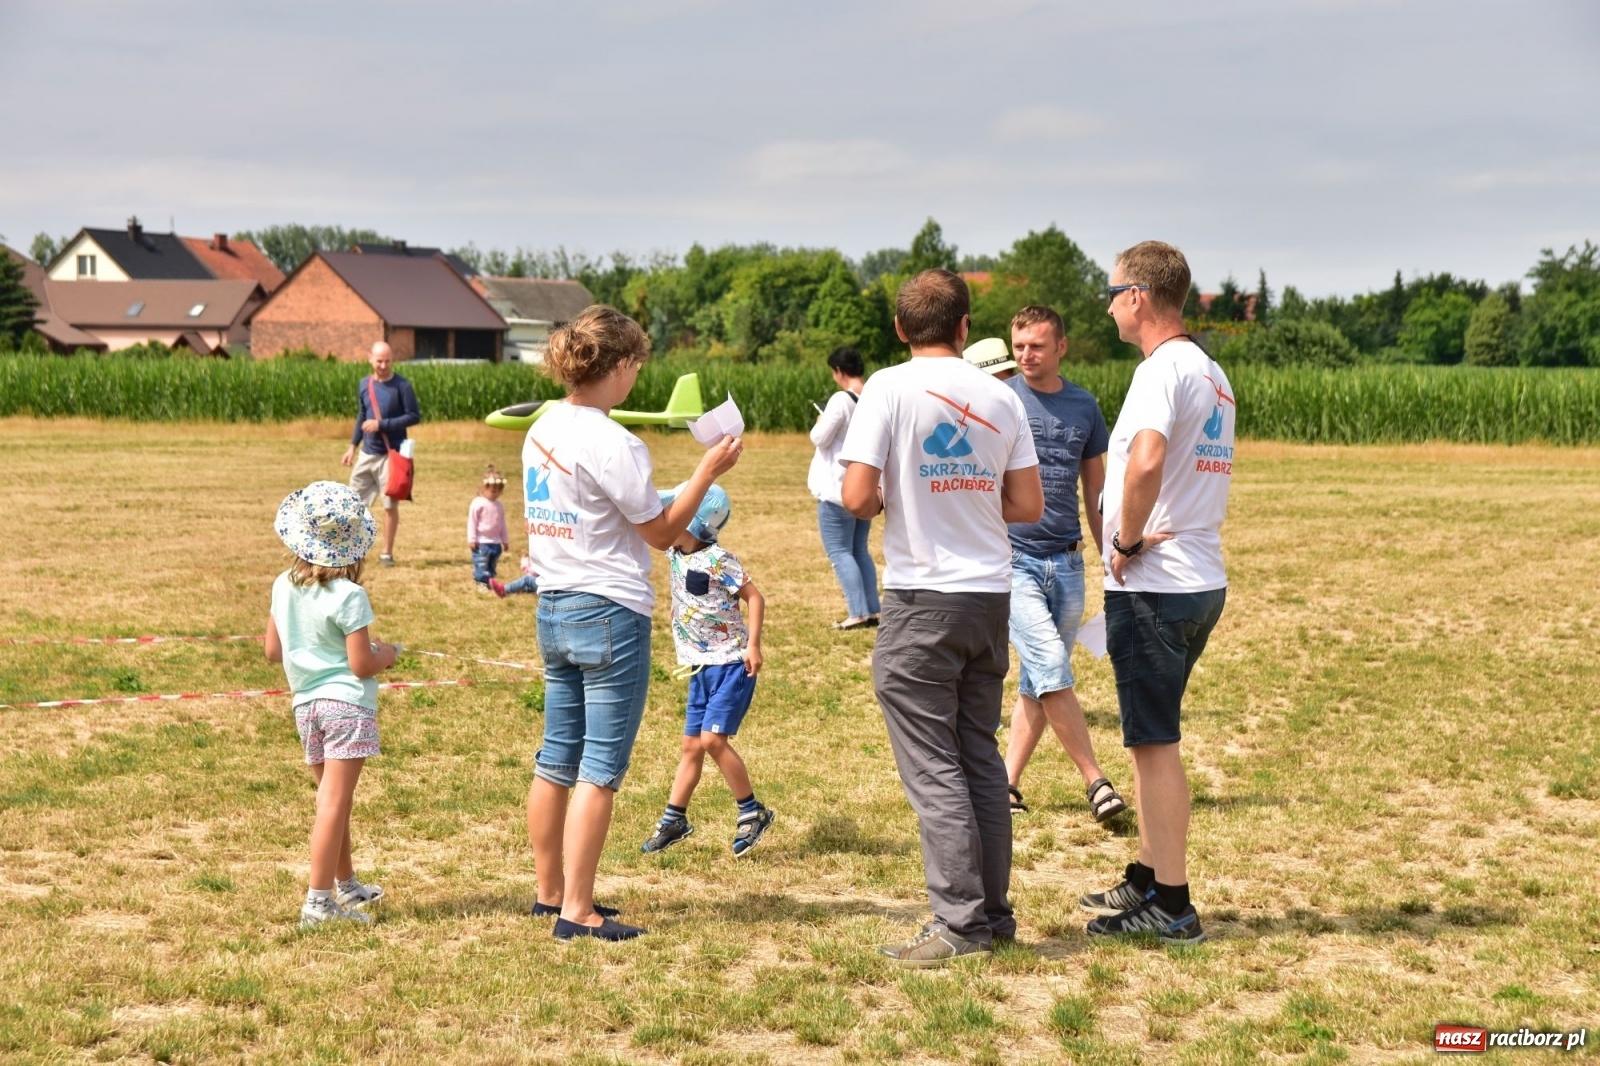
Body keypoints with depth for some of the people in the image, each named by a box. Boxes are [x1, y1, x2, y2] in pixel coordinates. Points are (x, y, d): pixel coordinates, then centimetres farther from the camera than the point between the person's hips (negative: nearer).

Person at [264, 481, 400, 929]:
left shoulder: (283, 587, 4)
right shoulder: (348, 596, -15)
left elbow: (273, 651, 12)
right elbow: (361, 665, -15)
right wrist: (388, 653, 5)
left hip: (305, 704, 7)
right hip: (346, 704, -7)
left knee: (331, 798, 19)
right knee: (334, 803, -7)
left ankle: (346, 884, 33)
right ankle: (319, 901, -9)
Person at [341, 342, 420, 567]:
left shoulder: (402, 386, -10)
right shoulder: (364, 384, 6)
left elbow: (415, 416, -11)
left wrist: (382, 424, -17)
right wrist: (353, 445, 14)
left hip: (391, 454, -5)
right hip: (367, 453, 5)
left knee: (390, 505, 1)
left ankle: (387, 554, 12)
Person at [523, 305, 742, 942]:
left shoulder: (543, 431, 8)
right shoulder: (612, 444, -17)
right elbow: (662, 532, -9)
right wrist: (708, 470, -2)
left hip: (553, 609, 9)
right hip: (610, 613, -8)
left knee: (557, 758, 14)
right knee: (601, 769, -4)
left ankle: (550, 893, 23)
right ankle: (577, 913, -3)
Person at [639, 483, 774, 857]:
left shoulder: (717, 560, -17)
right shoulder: (675, 554, 4)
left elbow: (754, 597, -15)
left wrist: (753, 645, -21)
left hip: (731, 664, -7)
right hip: (701, 668, 7)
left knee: (713, 739, -13)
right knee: (692, 745, 11)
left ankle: (753, 812, 1)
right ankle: (674, 820, 18)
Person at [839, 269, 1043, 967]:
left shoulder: (891, 388, -8)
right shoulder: (1000, 397, 5)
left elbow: (858, 497, -14)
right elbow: (1028, 505, 7)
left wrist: (887, 502, 7)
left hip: (923, 598, -5)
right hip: (991, 595, 5)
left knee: (933, 767, -1)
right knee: (980, 758, 14)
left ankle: (960, 923, -2)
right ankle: (994, 912, 18)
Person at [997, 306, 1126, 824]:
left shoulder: (1084, 407, 9)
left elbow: (1096, 491, 16)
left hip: (1067, 563, 4)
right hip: (1013, 560, -4)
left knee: (1039, 683, 7)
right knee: (1053, 672, -14)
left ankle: (1007, 782, 15)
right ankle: (1095, 781, -7)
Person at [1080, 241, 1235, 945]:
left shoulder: (1162, 368, -16)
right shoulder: (1213, 373, 15)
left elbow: (1145, 463, -33)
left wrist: (1129, 542, -19)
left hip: (1153, 586, -9)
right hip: (1202, 579, 10)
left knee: (1155, 742, -3)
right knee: (1154, 737, 19)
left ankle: (1171, 906, 1)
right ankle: (1148, 878, 29)